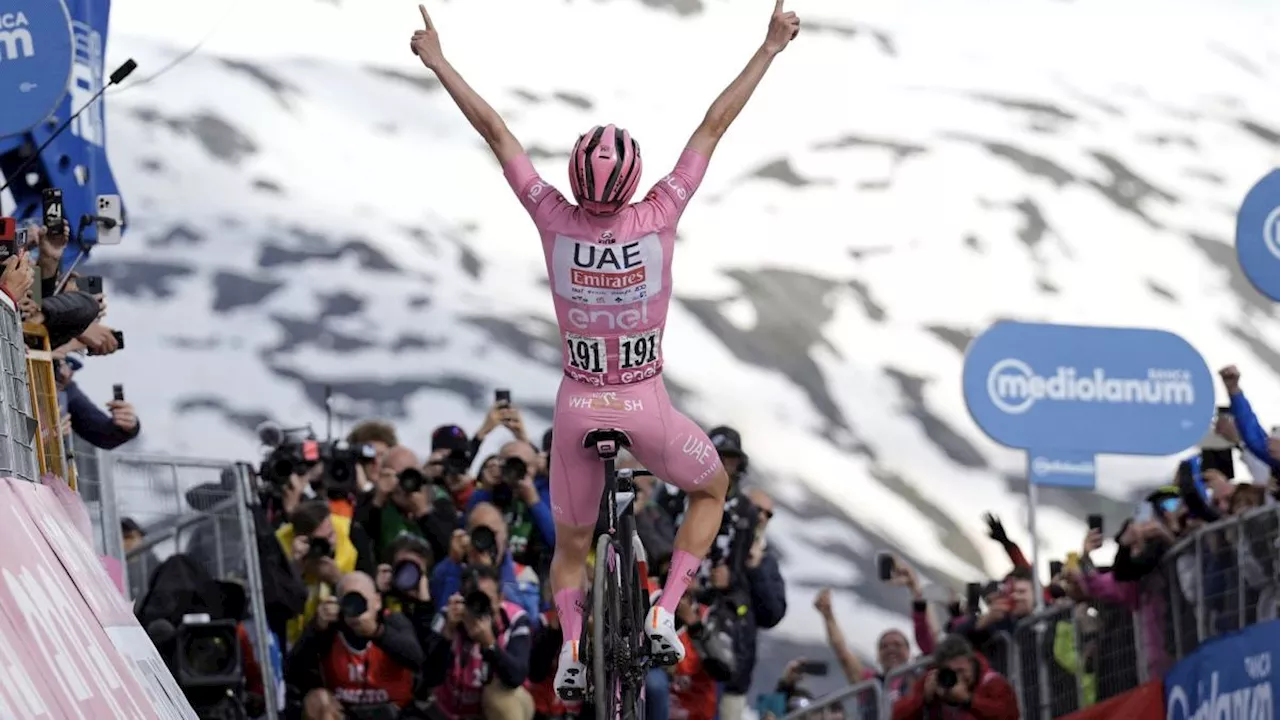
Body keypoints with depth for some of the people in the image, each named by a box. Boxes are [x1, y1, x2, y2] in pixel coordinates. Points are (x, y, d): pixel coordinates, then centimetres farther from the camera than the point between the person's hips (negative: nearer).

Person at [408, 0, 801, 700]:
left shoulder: (554, 220, -15)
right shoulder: (657, 219, -19)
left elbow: (494, 131, -7)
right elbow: (714, 125, -13)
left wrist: (438, 62, 0)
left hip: (579, 409, 2)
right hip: (647, 411, -1)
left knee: (570, 544, 21)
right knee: (712, 487, 27)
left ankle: (571, 649, -3)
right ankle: (665, 613, 9)